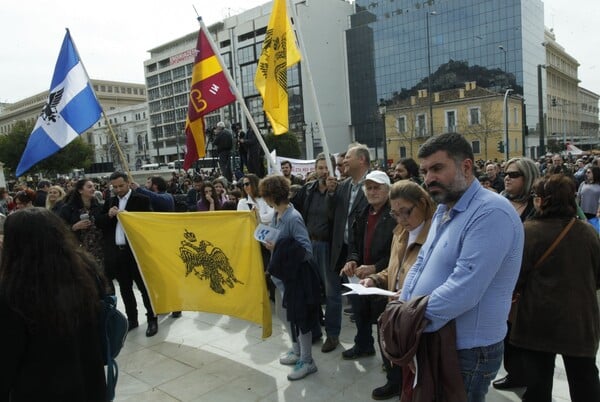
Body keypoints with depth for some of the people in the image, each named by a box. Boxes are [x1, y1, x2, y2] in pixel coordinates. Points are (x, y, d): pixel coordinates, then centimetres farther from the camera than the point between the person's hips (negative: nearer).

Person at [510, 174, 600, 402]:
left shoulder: (529, 230, -18)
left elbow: (516, 276, -12)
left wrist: (518, 290, 9)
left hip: (540, 319, -3)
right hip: (581, 318, 3)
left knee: (538, 379, 12)